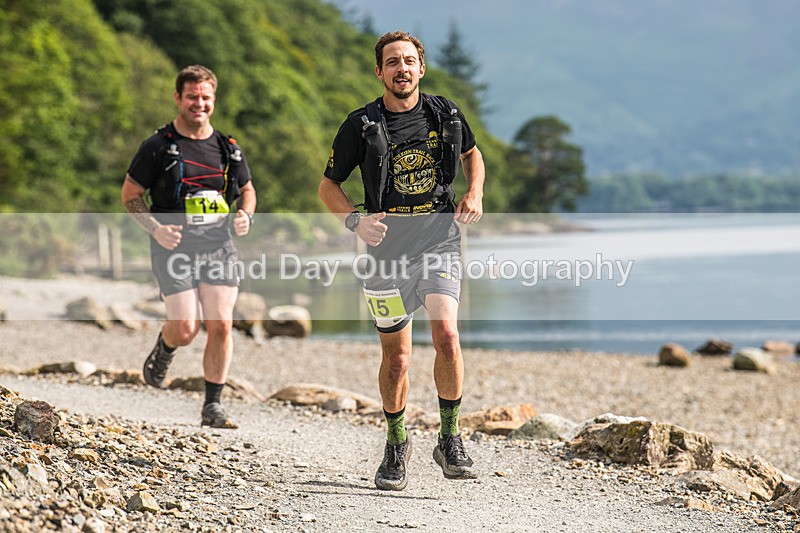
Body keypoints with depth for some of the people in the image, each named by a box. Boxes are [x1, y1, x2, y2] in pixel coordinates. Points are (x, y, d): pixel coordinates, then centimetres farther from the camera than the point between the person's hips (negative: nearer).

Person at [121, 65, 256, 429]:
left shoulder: (228, 148, 8)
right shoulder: (158, 146, -3)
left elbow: (247, 190, 21)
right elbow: (130, 194, 2)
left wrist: (244, 214, -1)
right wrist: (156, 228, -14)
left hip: (218, 247, 3)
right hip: (175, 249, -3)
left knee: (220, 325, -7)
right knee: (185, 329, -11)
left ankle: (213, 406, 4)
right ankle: (163, 351, 26)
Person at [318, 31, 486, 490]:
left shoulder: (446, 115, 2)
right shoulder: (362, 125, -3)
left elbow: (472, 153, 22)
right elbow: (329, 185, 5)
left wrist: (475, 194, 3)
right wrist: (355, 220, -13)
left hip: (440, 245, 0)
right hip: (389, 250, 0)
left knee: (447, 336, -20)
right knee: (397, 357, 6)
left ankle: (451, 440, -3)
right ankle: (397, 445, 29)